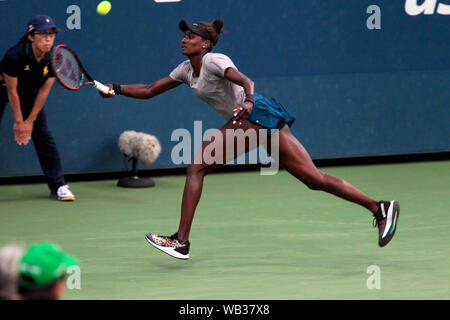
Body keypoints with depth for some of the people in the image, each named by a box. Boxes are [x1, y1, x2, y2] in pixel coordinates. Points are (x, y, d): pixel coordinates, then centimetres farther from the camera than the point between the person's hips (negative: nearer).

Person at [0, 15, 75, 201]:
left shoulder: (53, 59, -21)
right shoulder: (15, 55, -34)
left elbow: (44, 91, -10)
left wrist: (30, 121, -8)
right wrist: (19, 122, -16)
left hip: (29, 91, 4)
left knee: (43, 135, -3)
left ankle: (59, 186, 1)